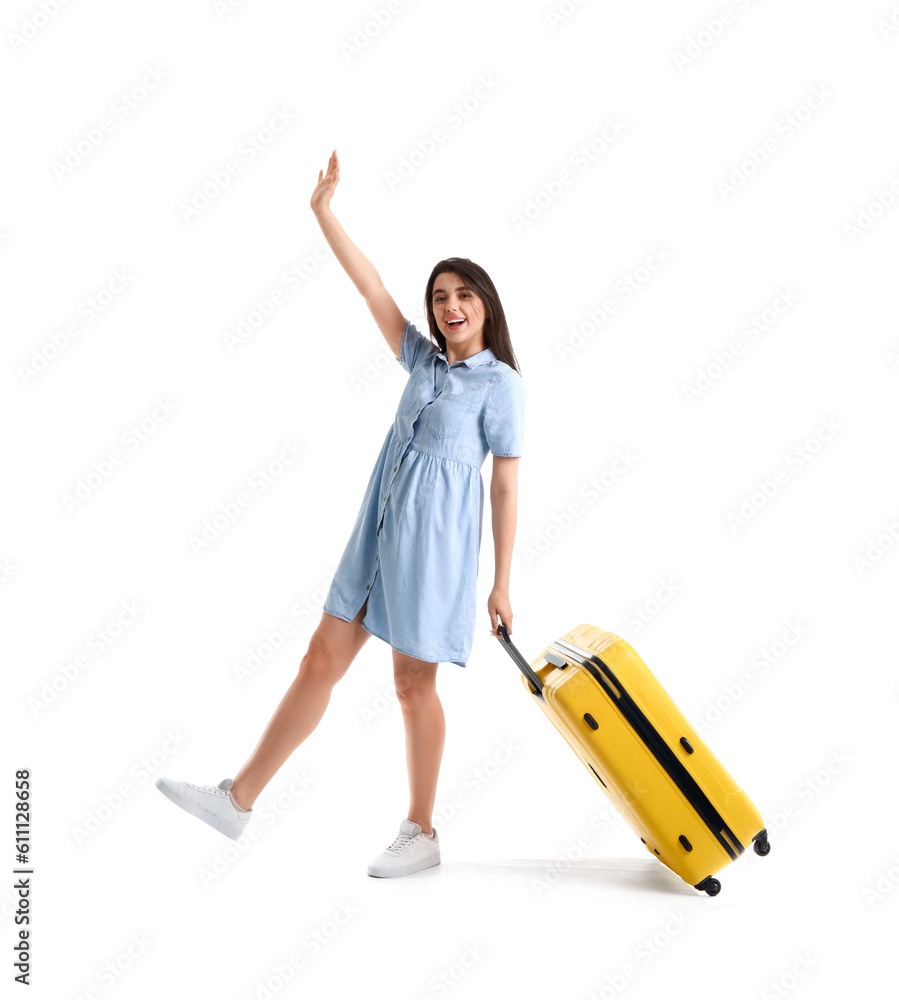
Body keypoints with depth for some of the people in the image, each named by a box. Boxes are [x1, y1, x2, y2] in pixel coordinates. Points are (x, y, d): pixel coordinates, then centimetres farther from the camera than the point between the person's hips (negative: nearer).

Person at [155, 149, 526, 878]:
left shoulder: (500, 383, -5)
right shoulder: (424, 361, 12)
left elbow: (506, 489, -6)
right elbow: (372, 289, 9)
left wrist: (502, 584, -6)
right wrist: (325, 213, 3)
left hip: (435, 544, -6)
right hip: (378, 535, 6)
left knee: (414, 685, 3)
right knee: (322, 660, 7)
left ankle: (422, 833, 21)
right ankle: (239, 798, 14)